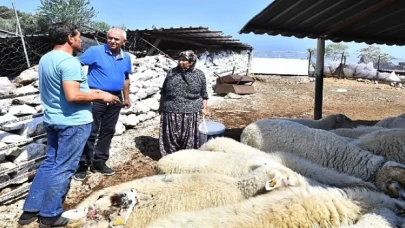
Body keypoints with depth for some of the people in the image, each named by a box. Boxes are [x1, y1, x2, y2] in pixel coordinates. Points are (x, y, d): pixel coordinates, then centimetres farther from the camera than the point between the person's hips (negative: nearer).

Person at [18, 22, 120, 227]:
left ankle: (30, 210, 25)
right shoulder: (69, 61, -19)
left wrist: (90, 91, 16)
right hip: (73, 122, -9)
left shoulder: (45, 59, 11)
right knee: (63, 169, 3)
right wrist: (100, 96, -15)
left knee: (50, 163, 17)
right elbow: (73, 96, -28)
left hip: (52, 120, 9)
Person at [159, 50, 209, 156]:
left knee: (188, 138, 8)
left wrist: (204, 108, 1)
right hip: (170, 111, 2)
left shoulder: (199, 75, 1)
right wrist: (161, 106, 10)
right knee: (171, 137, 9)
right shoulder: (171, 72, 4)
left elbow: (203, 94, 6)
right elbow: (163, 92, 11)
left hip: (190, 112, -1)